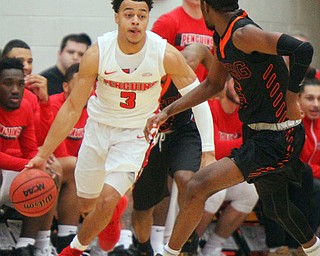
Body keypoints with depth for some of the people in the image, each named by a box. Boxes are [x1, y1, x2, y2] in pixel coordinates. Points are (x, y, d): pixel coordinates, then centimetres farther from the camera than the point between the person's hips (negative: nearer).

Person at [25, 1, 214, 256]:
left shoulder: (166, 54, -22)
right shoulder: (97, 53, -21)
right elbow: (72, 108, -13)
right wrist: (43, 155, -14)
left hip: (135, 133, -2)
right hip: (99, 127, 2)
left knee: (107, 200, -18)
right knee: (87, 204, 14)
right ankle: (113, 216, 51)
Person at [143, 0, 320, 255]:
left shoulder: (243, 35, -22)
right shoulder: (222, 38, 7)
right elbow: (213, 84, 23)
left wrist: (291, 98, -23)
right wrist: (168, 111, 18)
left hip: (275, 140, -10)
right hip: (258, 135, 10)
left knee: (199, 186, -17)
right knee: (276, 208, 28)